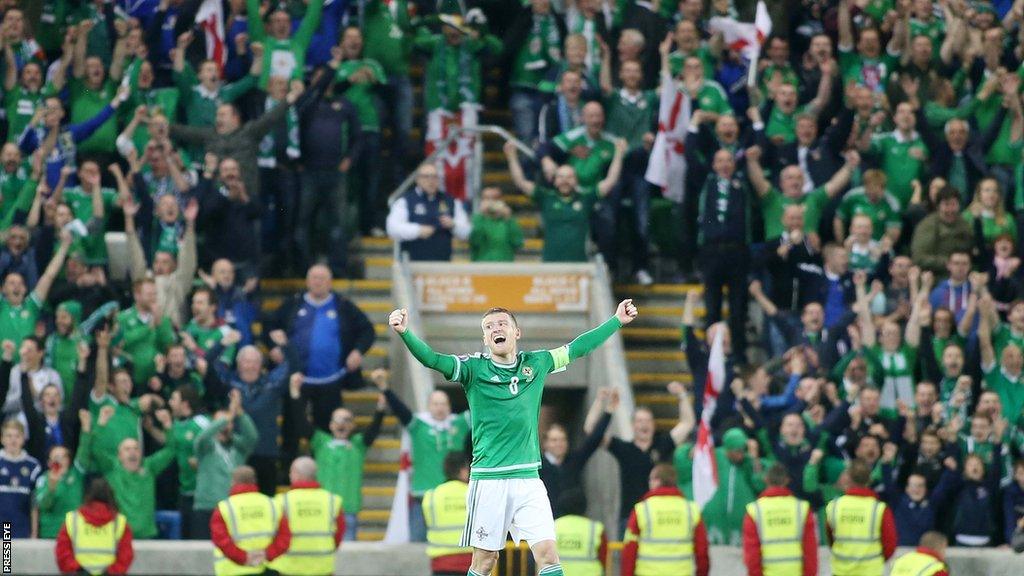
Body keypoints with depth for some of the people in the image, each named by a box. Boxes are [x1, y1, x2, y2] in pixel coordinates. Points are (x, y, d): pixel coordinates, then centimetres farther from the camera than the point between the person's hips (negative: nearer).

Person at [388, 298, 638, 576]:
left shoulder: (535, 364, 9)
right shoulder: (474, 368, -2)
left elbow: (577, 348, 20)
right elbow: (431, 359, -14)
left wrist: (617, 321, 23)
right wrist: (405, 333, -31)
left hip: (528, 478, 3)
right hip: (489, 478, -3)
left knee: (547, 553, -6)